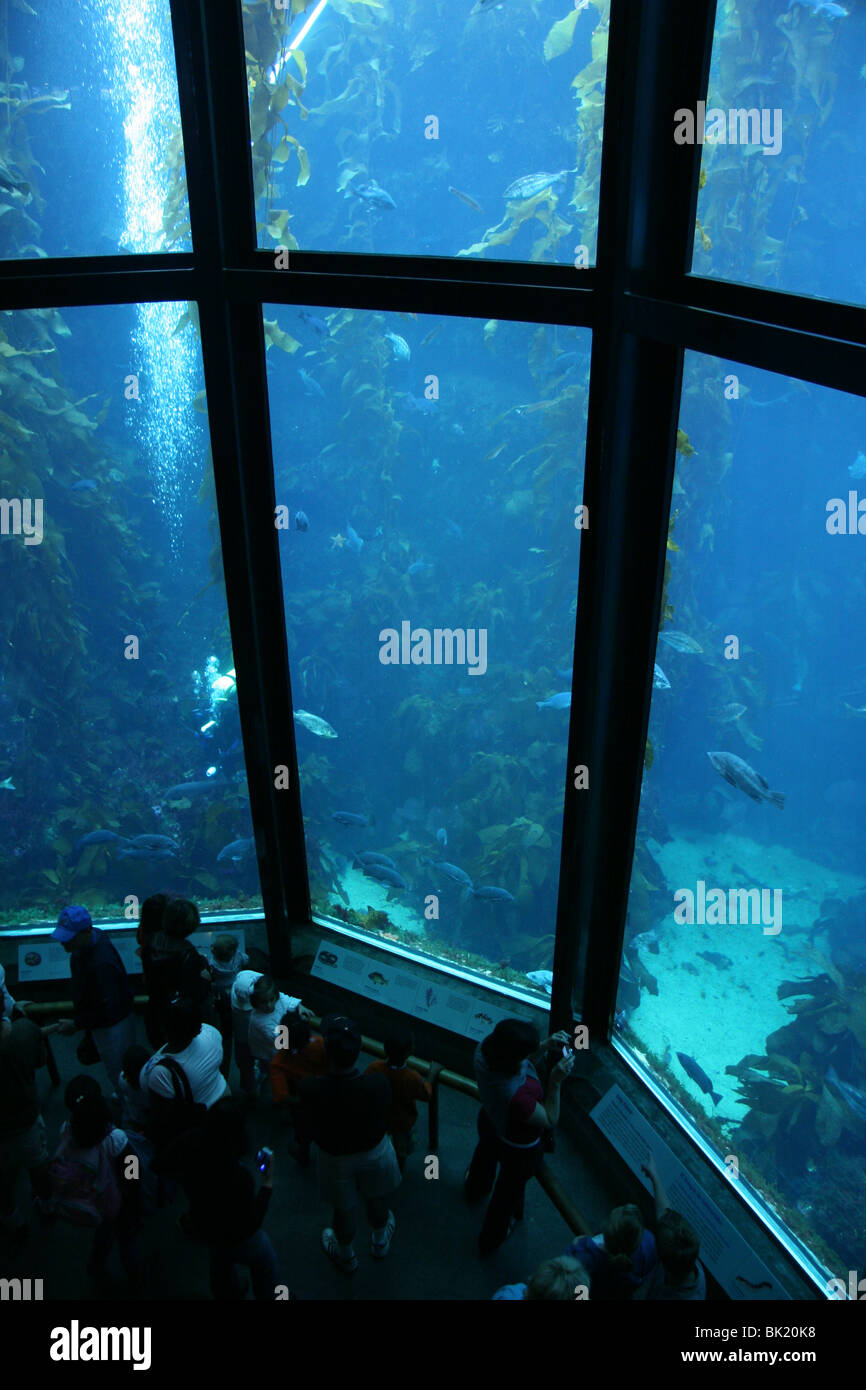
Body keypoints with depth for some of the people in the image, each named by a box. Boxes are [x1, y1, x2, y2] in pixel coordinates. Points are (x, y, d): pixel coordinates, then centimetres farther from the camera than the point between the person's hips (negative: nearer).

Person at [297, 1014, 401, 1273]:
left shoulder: (310, 1090, -38)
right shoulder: (378, 1085, -36)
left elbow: (312, 1129, -18)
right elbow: (383, 1118, -15)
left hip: (334, 1158, 0)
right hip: (375, 1152, 0)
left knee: (343, 1210, 30)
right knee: (378, 1201, 33)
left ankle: (346, 1256, 58)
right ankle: (380, 1242, 62)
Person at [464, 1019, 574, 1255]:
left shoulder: (483, 1050, -30)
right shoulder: (516, 1096, -48)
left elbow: (522, 1065, -10)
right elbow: (549, 1120, -29)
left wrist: (546, 1048, -23)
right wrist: (555, 1082, -36)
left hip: (489, 1120, 6)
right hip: (518, 1149, -6)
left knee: (485, 1156, 39)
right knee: (510, 1190, 27)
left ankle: (475, 1187, 74)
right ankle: (492, 1237, 56)